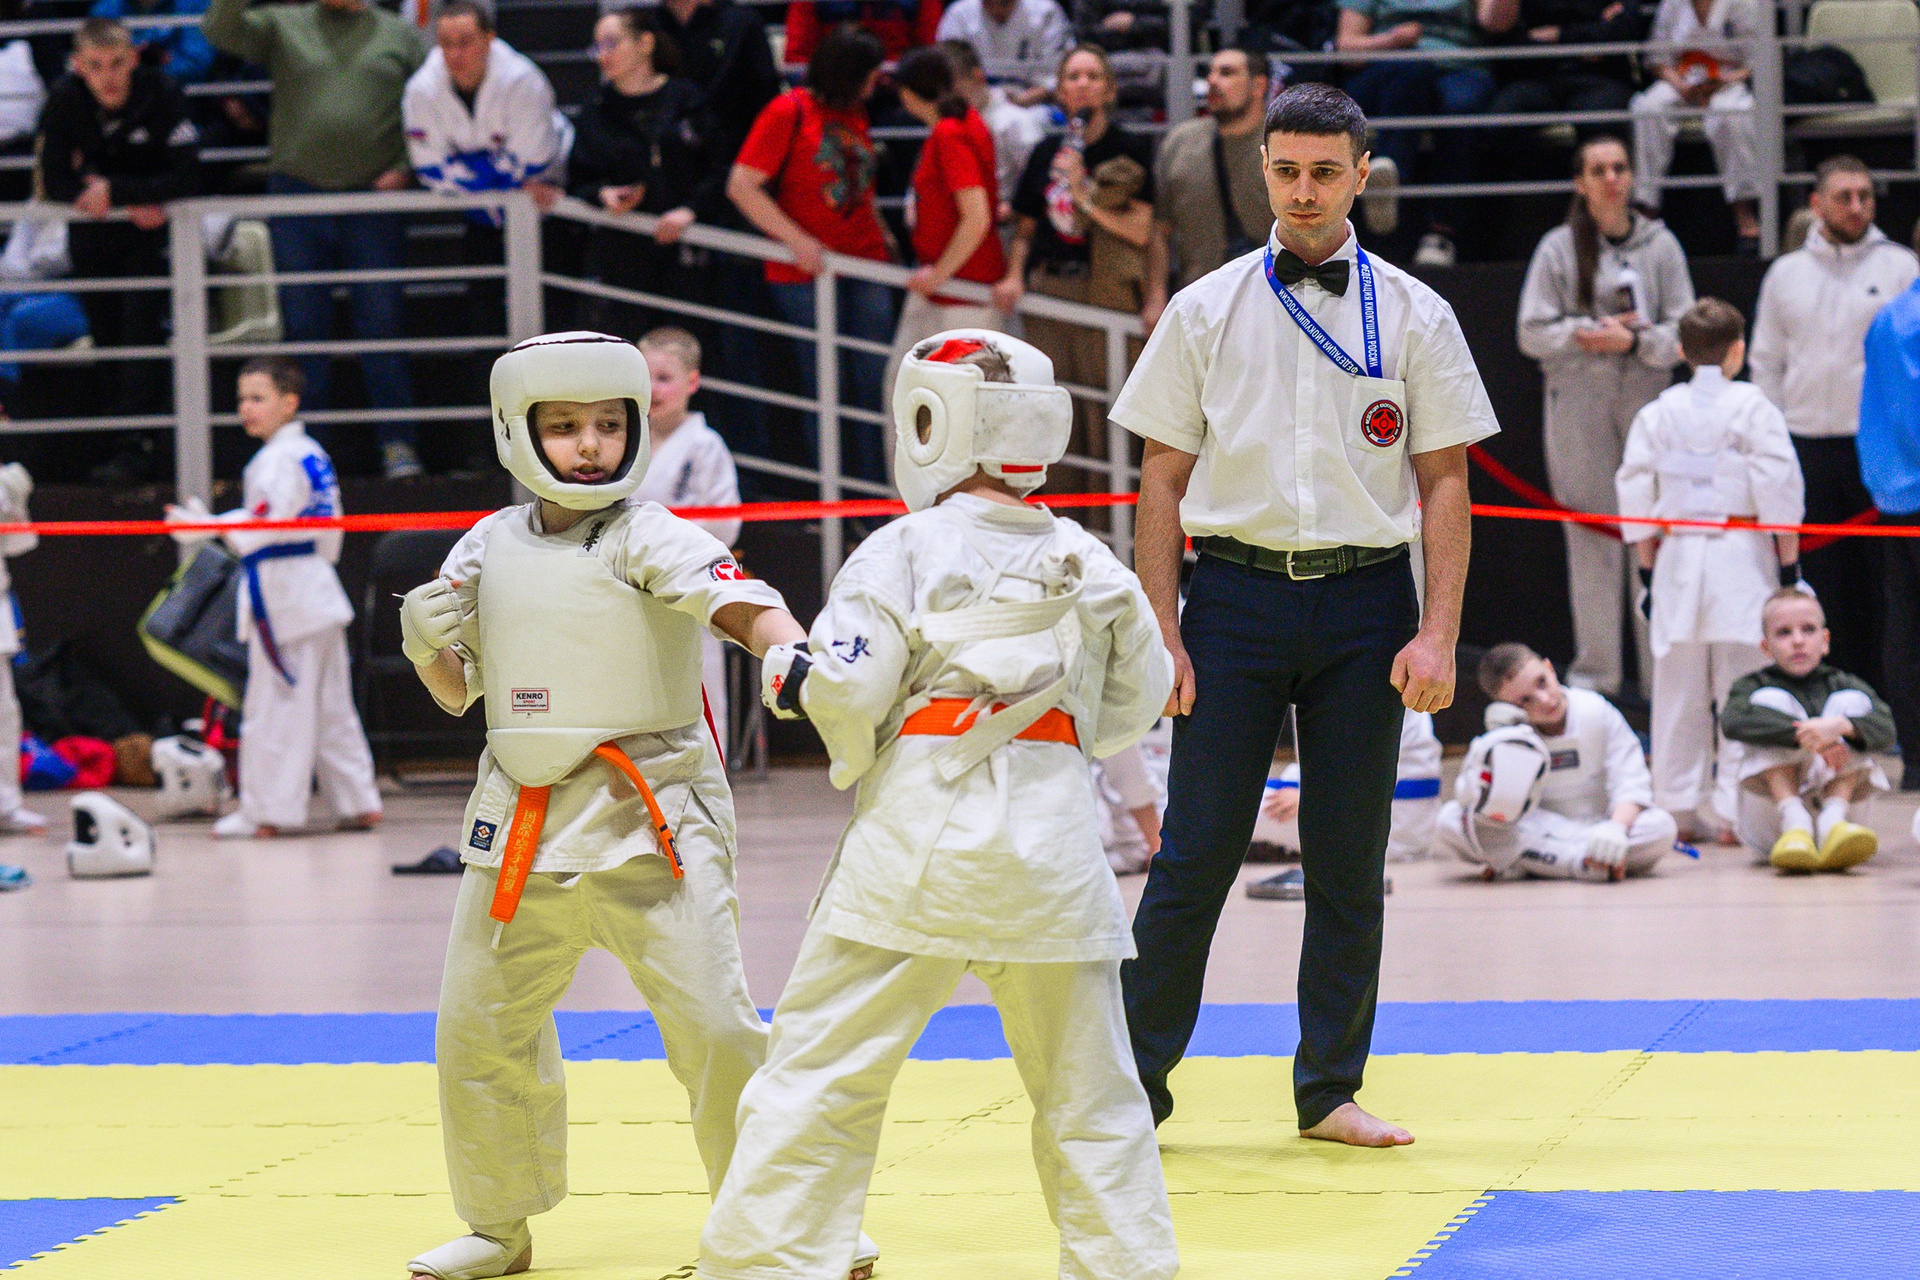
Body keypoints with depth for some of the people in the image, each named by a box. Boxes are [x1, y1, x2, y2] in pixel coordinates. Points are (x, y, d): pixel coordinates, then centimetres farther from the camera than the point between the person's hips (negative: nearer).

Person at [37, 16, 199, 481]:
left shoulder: (162, 95, -21)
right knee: (106, 333, 6)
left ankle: (136, 444, -20)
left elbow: (185, 180, -23)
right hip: (92, 233, 3)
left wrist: (114, 190, -26)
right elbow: (55, 183, -13)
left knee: (142, 325, -16)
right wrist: (135, 205, -23)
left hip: (152, 226, -3)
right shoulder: (65, 101, -15)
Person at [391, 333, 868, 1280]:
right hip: (521, 816, 5)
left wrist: (789, 648, -49)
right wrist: (428, 643, -7)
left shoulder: (649, 539, -9)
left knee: (712, 1023, -12)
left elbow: (736, 601, -28)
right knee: (478, 1027, 11)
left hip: (650, 817, -5)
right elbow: (457, 693, 15)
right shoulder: (490, 546, 6)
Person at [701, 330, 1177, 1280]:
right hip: (1050, 835, 4)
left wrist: (788, 673, 9)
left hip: (917, 835, -4)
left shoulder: (902, 553, -4)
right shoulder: (1091, 567, 10)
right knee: (1085, 1080, 13)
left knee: (822, 1065, 1)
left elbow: (846, 691, -11)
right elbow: (1132, 708, 17)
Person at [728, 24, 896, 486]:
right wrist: (796, 239, -15)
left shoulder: (854, 115, 15)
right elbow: (741, 186, -11)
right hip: (806, 274, -6)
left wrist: (882, 234, 15)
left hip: (866, 263, 6)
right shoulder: (789, 112, -6)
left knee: (874, 382, -1)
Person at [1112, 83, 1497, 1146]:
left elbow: (1443, 479, 3)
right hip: (1236, 592, -1)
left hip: (1364, 600, 1)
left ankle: (1330, 1091, 18)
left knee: (1349, 864, 7)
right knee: (1194, 856, -1)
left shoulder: (1411, 315, 4)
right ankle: (1133, 1086, 6)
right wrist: (1161, 632, -2)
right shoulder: (1205, 312, 4)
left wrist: (1437, 635, -6)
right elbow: (1164, 480, 5)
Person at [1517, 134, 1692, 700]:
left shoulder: (1659, 245, 6)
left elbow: (1682, 332, 2)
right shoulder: (1558, 249, 3)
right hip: (1579, 405, -1)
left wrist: (1633, 340, -14)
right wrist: (1592, 332, -11)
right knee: (1591, 533, -1)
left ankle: (1663, 668, 1)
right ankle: (1595, 668, 5)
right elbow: (1533, 331, 0)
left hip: (1649, 400, 1)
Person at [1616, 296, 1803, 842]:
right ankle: (1734, 809, -3)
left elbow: (1635, 489, 6)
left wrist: (1648, 567, 13)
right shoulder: (1751, 408, -6)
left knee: (1679, 691, 10)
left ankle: (1677, 807, 13)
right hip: (1741, 554, -4)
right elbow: (1779, 490, -9)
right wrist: (1790, 562, -1)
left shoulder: (1657, 413, 5)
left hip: (1677, 554, 4)